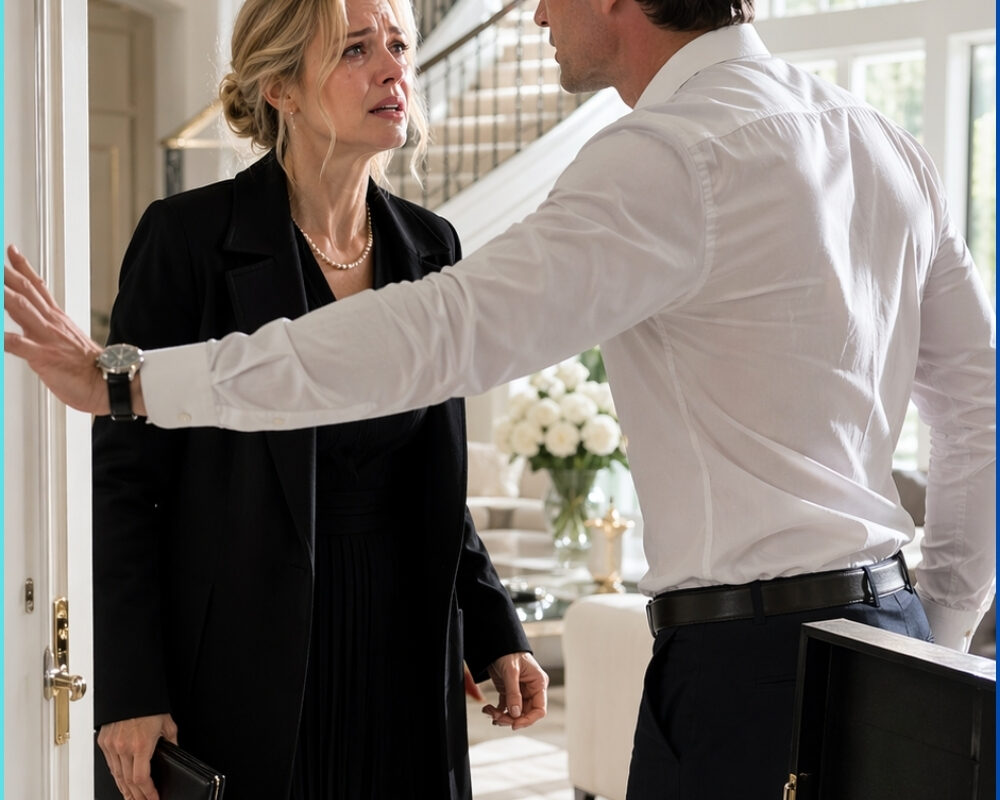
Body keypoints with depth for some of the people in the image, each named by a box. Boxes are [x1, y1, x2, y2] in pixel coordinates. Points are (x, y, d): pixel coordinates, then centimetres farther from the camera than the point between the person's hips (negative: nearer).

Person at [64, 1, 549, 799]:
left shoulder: (430, 246, 7)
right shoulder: (189, 237, -9)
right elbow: (124, 476, -9)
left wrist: (495, 633, 8)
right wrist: (130, 693, -13)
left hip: (399, 649, 5)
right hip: (241, 662, -5)